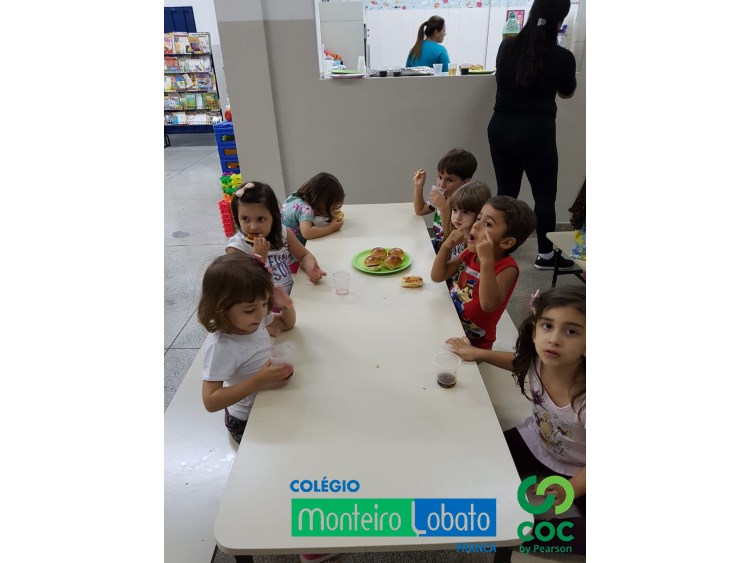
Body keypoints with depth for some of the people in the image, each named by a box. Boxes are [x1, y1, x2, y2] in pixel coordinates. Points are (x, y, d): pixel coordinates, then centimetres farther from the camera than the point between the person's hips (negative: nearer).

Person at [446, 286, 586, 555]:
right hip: (534, 443, 4)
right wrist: (478, 353, -1)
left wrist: (570, 490, -39)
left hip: (576, 470, -3)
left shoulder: (585, 396, -38)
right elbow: (520, 361, 3)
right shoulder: (538, 360, -24)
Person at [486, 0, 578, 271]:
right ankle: (545, 255, 19)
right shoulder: (563, 57, -9)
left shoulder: (507, 46, 1)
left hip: (500, 129, 5)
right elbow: (566, 93, 10)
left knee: (506, 190, 15)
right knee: (544, 195, 9)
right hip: (536, 134, -4)